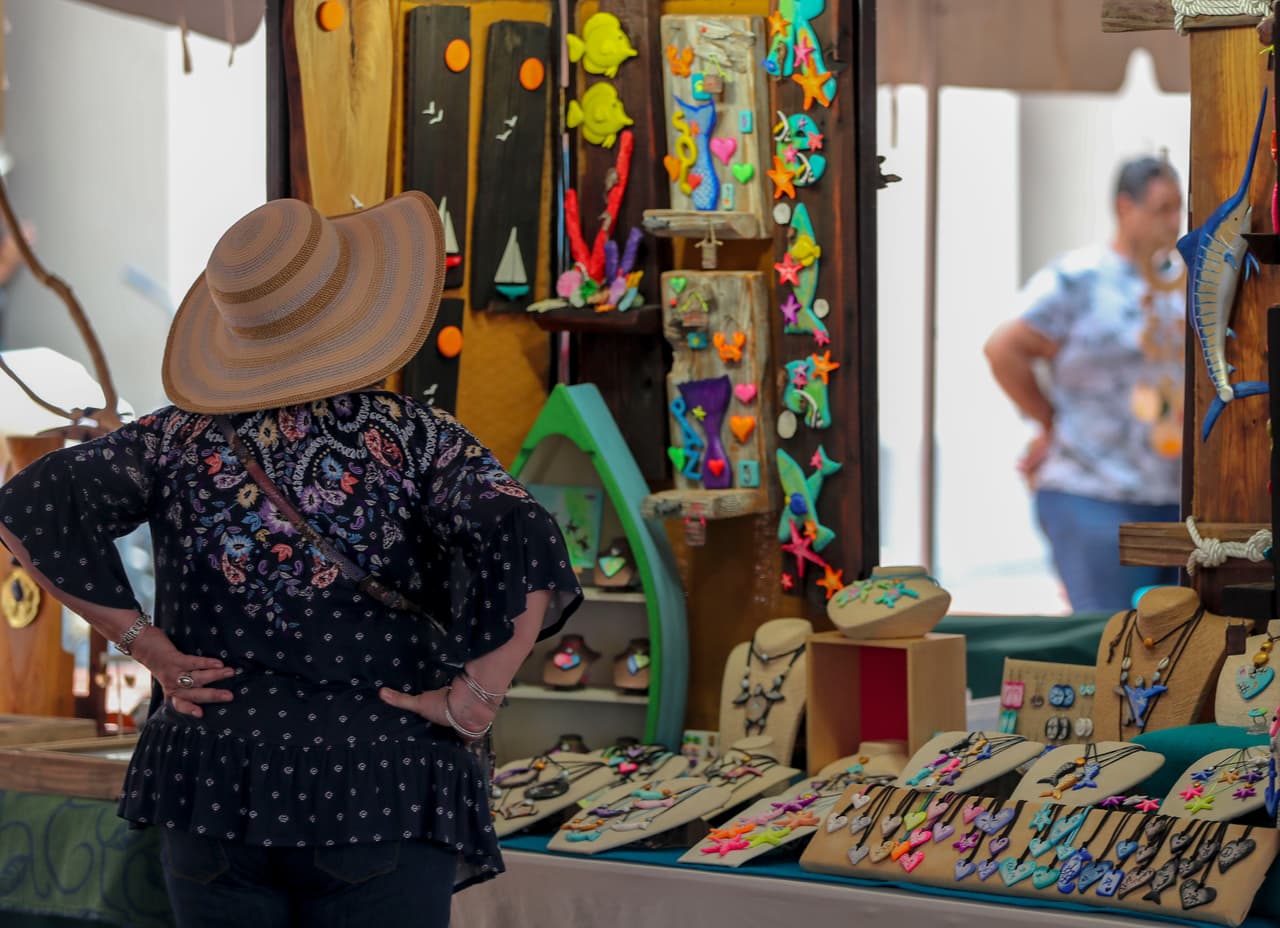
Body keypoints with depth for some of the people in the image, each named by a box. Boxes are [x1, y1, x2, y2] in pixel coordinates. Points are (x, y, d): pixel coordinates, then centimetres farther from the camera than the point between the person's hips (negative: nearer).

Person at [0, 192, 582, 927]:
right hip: (382, 795, -3)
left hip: (213, 783, 3)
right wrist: (476, 695, -12)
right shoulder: (418, 445, -5)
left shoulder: (186, 439, 3)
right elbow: (522, 548, -21)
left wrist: (147, 644, -3)